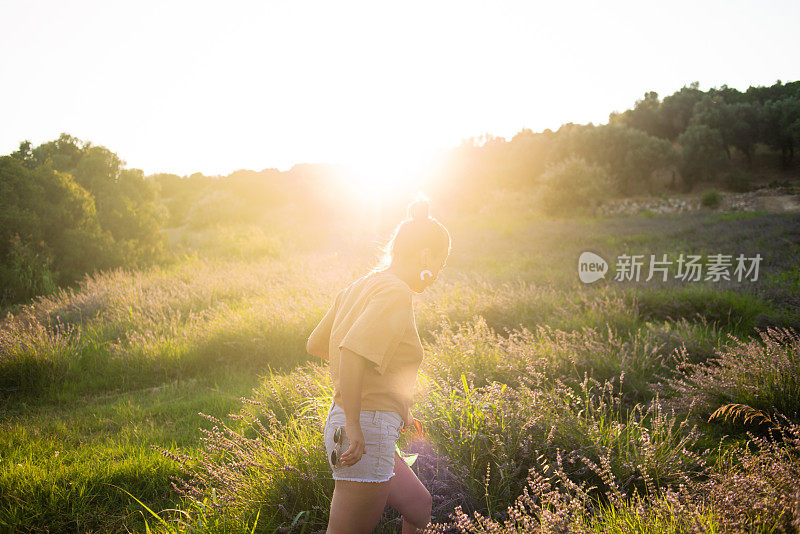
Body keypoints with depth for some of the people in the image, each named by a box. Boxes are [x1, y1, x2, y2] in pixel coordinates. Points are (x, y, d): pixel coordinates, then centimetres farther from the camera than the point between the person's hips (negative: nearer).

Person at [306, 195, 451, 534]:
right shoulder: (395, 291, -15)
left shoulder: (358, 288, 12)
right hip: (367, 432, -10)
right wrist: (354, 425, -27)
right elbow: (351, 350, -29)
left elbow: (315, 345, 21)